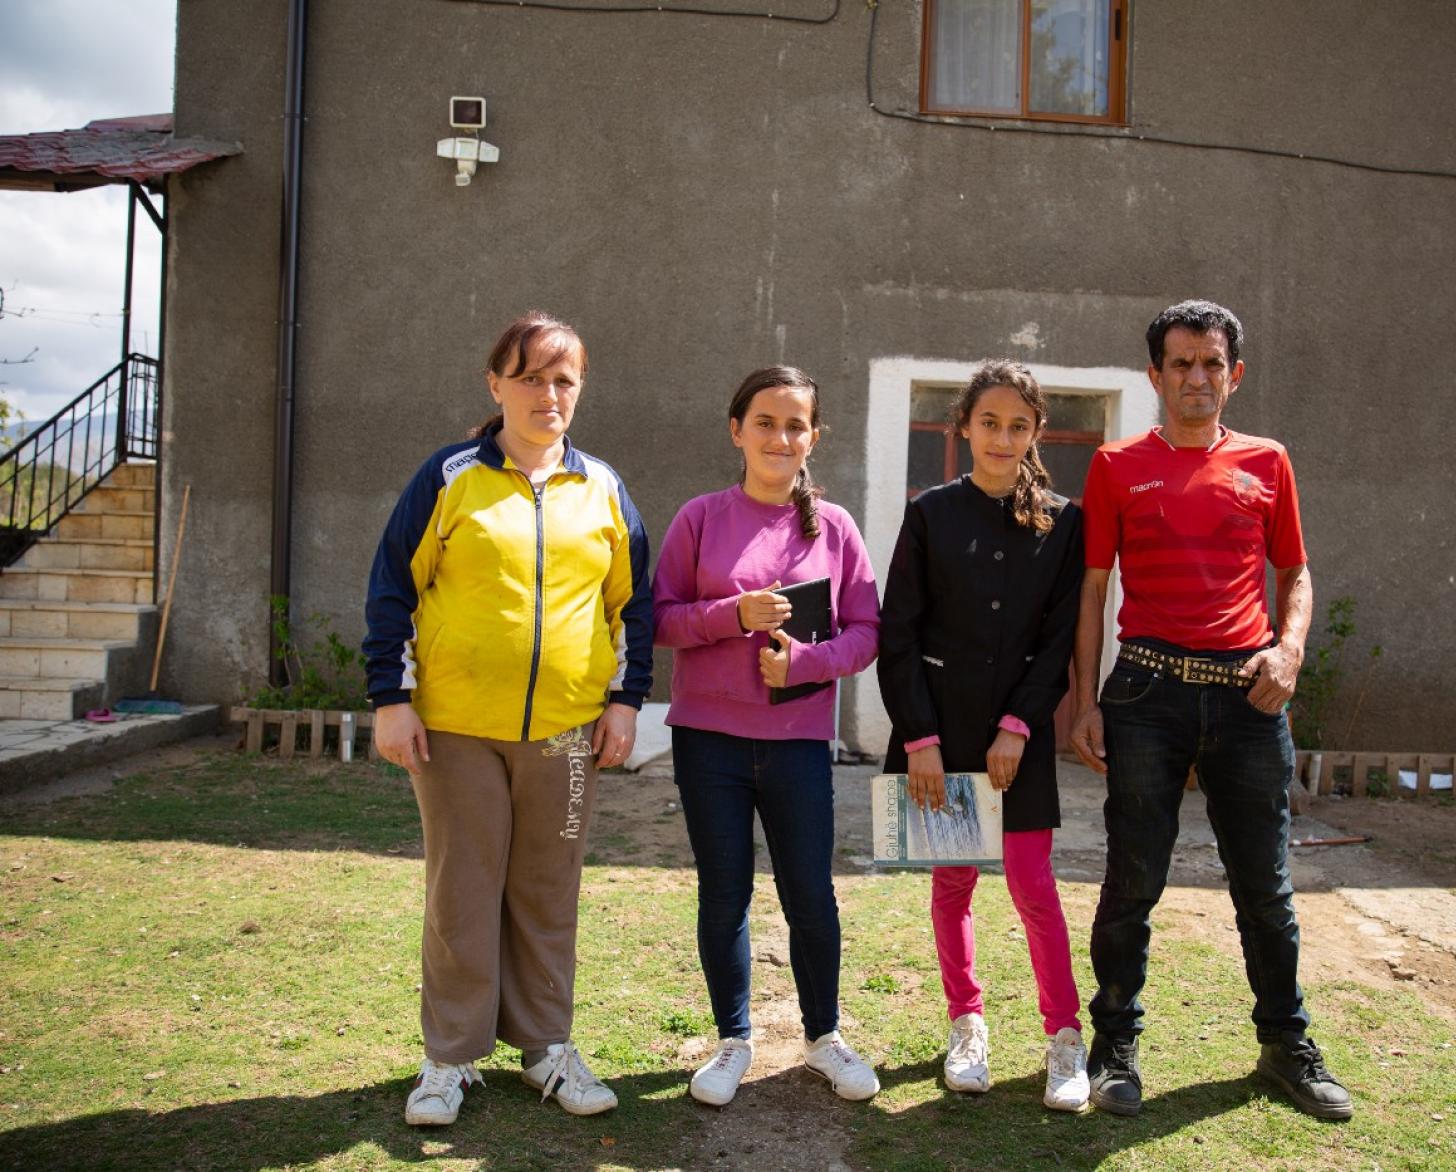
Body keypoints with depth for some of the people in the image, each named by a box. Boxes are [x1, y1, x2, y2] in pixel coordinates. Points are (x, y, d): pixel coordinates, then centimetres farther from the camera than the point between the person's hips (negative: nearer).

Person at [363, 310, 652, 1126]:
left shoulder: (602, 489, 7)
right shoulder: (450, 478, -1)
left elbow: (635, 600, 11)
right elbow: (393, 587, 0)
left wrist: (627, 699, 4)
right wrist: (391, 699, -5)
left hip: (567, 729, 2)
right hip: (457, 726, -2)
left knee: (549, 894, 11)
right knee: (462, 894, 8)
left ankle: (546, 1044, 26)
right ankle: (451, 1056, 22)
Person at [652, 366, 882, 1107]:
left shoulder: (833, 527, 2)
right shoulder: (700, 519, 0)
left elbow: (865, 633, 3)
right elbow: (659, 619, -1)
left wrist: (803, 660, -15)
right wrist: (734, 613, -16)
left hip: (799, 740, 1)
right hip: (709, 738, 0)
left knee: (810, 894, 7)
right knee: (724, 893, 9)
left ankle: (823, 1037, 28)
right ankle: (733, 1041, 26)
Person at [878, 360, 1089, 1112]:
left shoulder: (1061, 522, 3)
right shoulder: (931, 514, 0)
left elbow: (1061, 636, 0)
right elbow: (898, 633, -2)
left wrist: (1018, 726, -10)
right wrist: (920, 738, -9)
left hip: (1019, 732, 0)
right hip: (940, 725, 1)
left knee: (1032, 883, -1)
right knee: (952, 880, 9)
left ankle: (1065, 1037, 14)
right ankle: (966, 1025, 24)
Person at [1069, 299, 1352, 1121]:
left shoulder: (1266, 464, 10)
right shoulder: (1118, 466, 5)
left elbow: (1294, 572, 15)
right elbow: (1093, 587, 4)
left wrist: (1289, 648, -5)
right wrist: (1086, 701, -1)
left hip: (1247, 693, 2)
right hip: (1148, 688, -1)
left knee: (1266, 884, 10)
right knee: (1133, 882, 3)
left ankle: (1287, 1044, 29)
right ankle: (1117, 1045, 19)